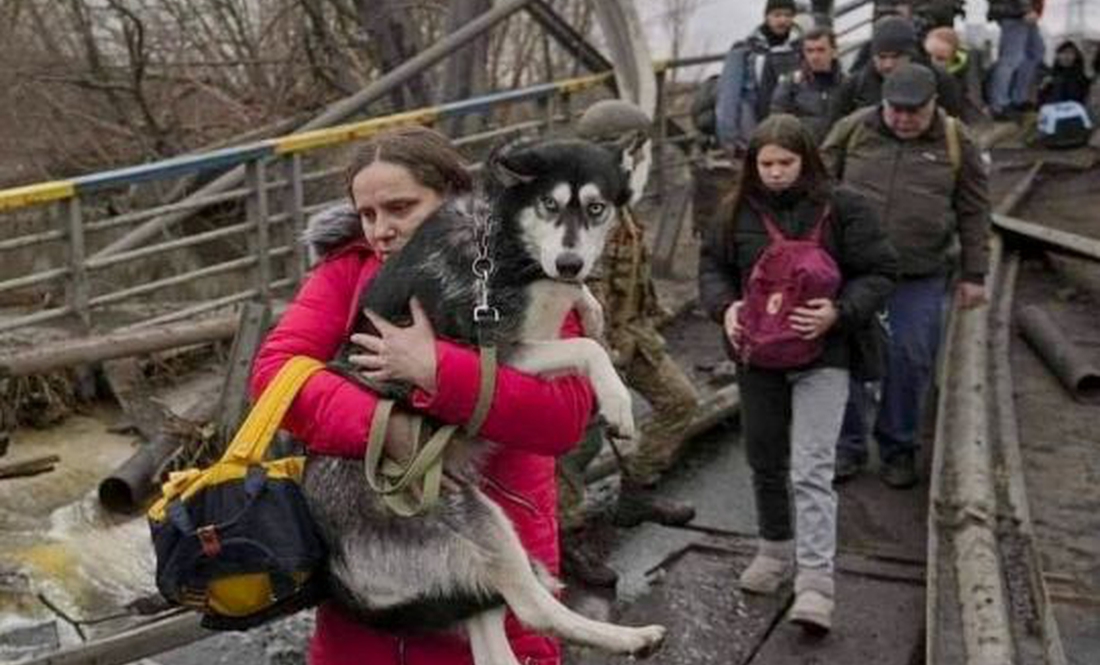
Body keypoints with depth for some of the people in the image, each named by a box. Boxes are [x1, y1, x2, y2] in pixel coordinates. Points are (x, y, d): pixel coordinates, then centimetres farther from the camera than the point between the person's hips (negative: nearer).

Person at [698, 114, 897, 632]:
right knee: (765, 463, 18)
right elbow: (713, 265, 12)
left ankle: (815, 581, -10)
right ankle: (775, 549, 38)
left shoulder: (840, 210, -6)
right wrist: (725, 306, -8)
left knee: (811, 470, -13)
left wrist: (840, 312, -20)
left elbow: (879, 271, -4)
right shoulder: (740, 212, 3)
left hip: (821, 357, -4)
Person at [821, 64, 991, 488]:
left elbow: (973, 214, 5)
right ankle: (848, 446, 19)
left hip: (920, 278, 0)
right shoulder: (853, 130, 1)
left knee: (911, 359, 3)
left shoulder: (956, 142, 1)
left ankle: (898, 448, 22)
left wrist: (974, 274, 4)